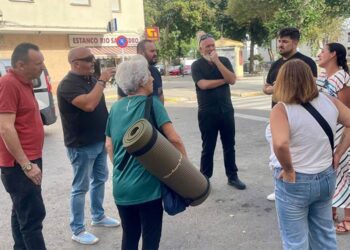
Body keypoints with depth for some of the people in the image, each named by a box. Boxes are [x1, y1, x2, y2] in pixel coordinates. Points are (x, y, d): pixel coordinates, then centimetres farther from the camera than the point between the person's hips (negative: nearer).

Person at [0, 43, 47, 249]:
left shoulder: (24, 83, 12)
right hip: (19, 165, -10)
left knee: (22, 213, 17)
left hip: (29, 161, 10)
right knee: (33, 215, -7)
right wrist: (26, 164, -23)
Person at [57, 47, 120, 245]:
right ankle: (78, 231, 15)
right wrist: (102, 80, -27)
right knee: (81, 187, 2)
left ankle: (98, 216, 37)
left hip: (100, 141, 8)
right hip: (81, 145, -8)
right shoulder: (68, 84, -19)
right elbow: (88, 104, -35)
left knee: (100, 179, 19)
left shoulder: (91, 79, 6)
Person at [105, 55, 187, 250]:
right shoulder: (152, 103, -10)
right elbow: (174, 139, -17)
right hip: (147, 186, -5)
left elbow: (109, 145, 11)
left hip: (121, 186, 5)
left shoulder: (116, 107, 6)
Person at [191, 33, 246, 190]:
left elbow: (232, 80, -8)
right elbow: (203, 84, -18)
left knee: (229, 146, 10)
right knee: (208, 148, 5)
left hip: (226, 110, 3)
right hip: (207, 113, -3)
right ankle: (205, 179, 17)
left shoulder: (224, 61, 6)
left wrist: (217, 61, -13)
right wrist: (224, 80, -7)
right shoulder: (196, 65, -3)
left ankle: (232, 177, 22)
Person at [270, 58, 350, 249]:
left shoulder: (281, 109, -19)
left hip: (295, 182, -5)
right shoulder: (330, 101, -3)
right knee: (324, 234, 26)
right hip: (326, 178, 5)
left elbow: (280, 144, -35)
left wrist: (288, 170, -20)